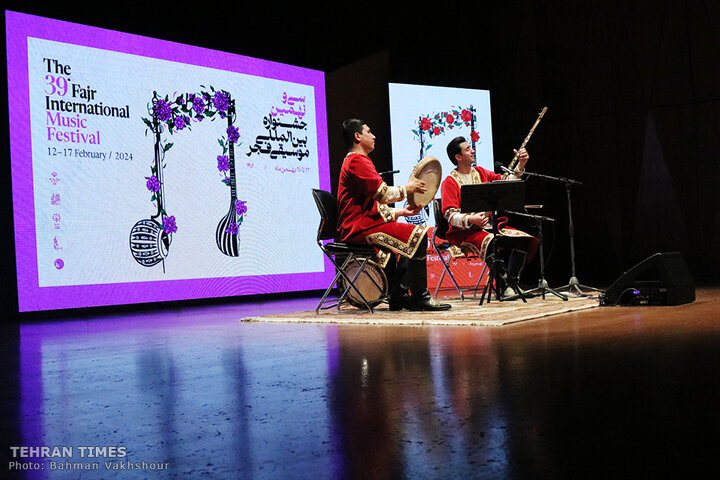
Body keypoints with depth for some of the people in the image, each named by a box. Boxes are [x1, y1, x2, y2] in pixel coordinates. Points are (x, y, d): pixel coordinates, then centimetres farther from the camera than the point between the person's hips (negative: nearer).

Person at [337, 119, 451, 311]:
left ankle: (400, 296, 12)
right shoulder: (357, 161, -9)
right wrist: (407, 188, -3)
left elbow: (376, 204, 24)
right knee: (417, 235, -19)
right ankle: (419, 297, -16)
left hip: (361, 224, 11)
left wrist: (401, 212, 14)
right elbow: (383, 194, -18)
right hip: (359, 227, -11)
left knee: (407, 238, 21)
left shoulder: (354, 161, 26)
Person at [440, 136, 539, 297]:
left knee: (525, 239, -10)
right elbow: (450, 214, -17)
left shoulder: (480, 173, 14)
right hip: (464, 232, -7)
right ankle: (504, 285, -24)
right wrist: (470, 219, -34)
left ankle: (512, 282, -11)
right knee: (490, 242, -38)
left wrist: (520, 166, 1)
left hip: (490, 226, 7)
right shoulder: (450, 182, -7)